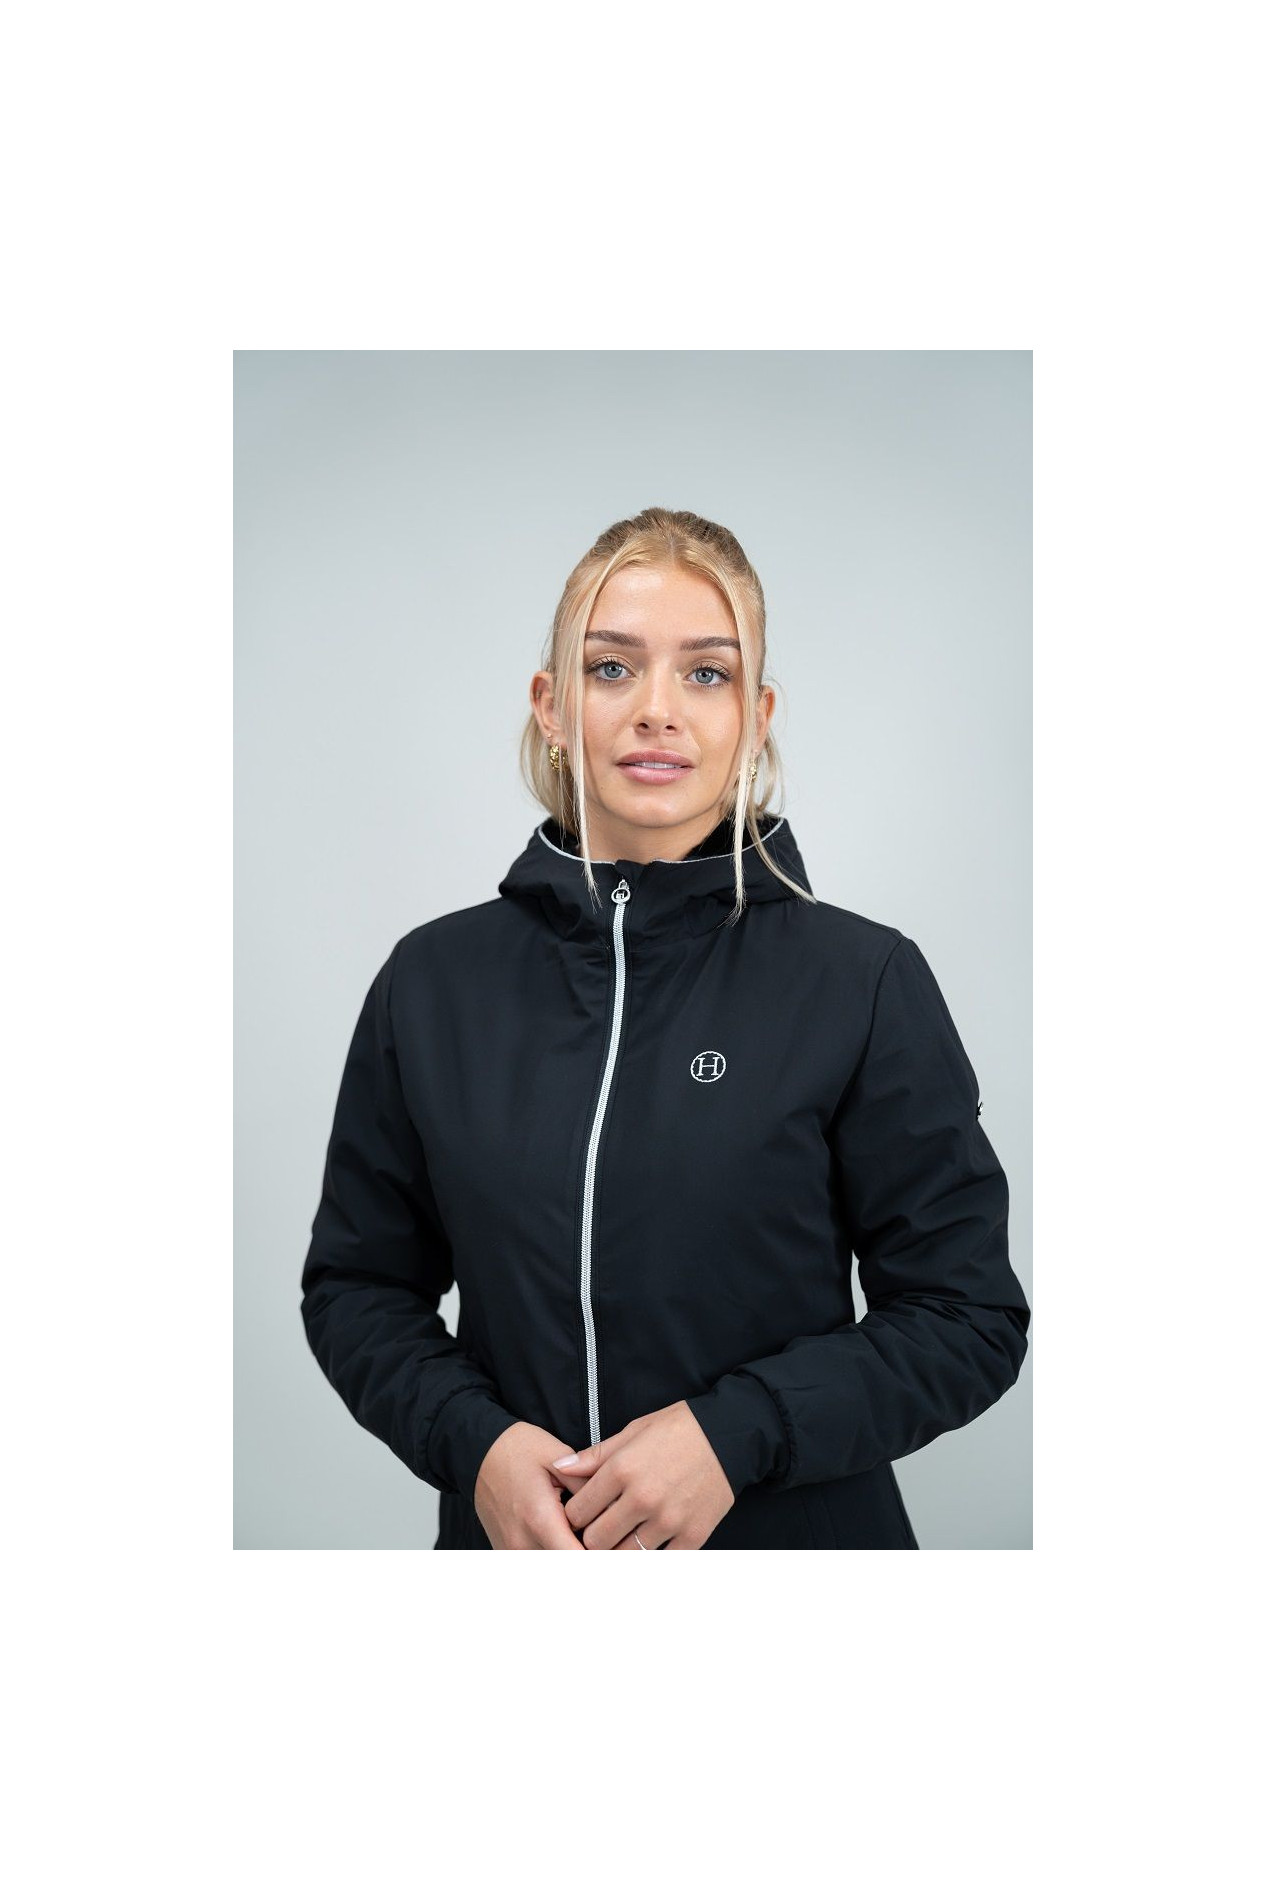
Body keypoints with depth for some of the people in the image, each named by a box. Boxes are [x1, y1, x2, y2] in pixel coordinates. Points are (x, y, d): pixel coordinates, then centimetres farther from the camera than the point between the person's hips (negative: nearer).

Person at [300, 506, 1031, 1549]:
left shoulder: (867, 983, -11)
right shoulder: (433, 980, -3)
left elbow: (970, 1316, -8)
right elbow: (356, 1282, 4)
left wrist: (735, 1431, -19)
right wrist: (471, 1438, -13)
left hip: (801, 1526, -2)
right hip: (513, 1537, 2)